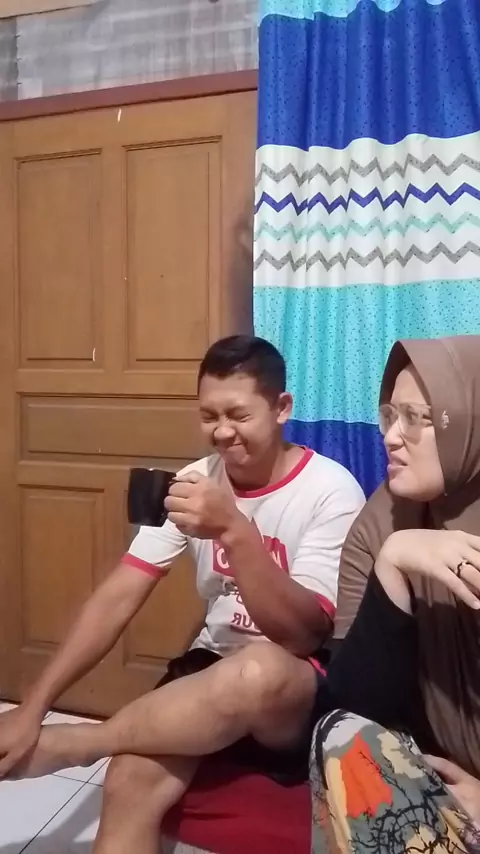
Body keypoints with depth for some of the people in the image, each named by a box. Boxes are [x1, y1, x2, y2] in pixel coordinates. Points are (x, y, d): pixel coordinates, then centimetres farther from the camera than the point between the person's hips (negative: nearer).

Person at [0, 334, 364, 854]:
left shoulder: (331, 490, -15)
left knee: (257, 673, -37)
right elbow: (118, 598, -5)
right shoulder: (194, 483, -2)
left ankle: (65, 745, -16)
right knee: (130, 782, -27)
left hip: (302, 686, -3)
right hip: (214, 669, 3)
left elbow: (304, 633, -21)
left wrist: (234, 530, -35)